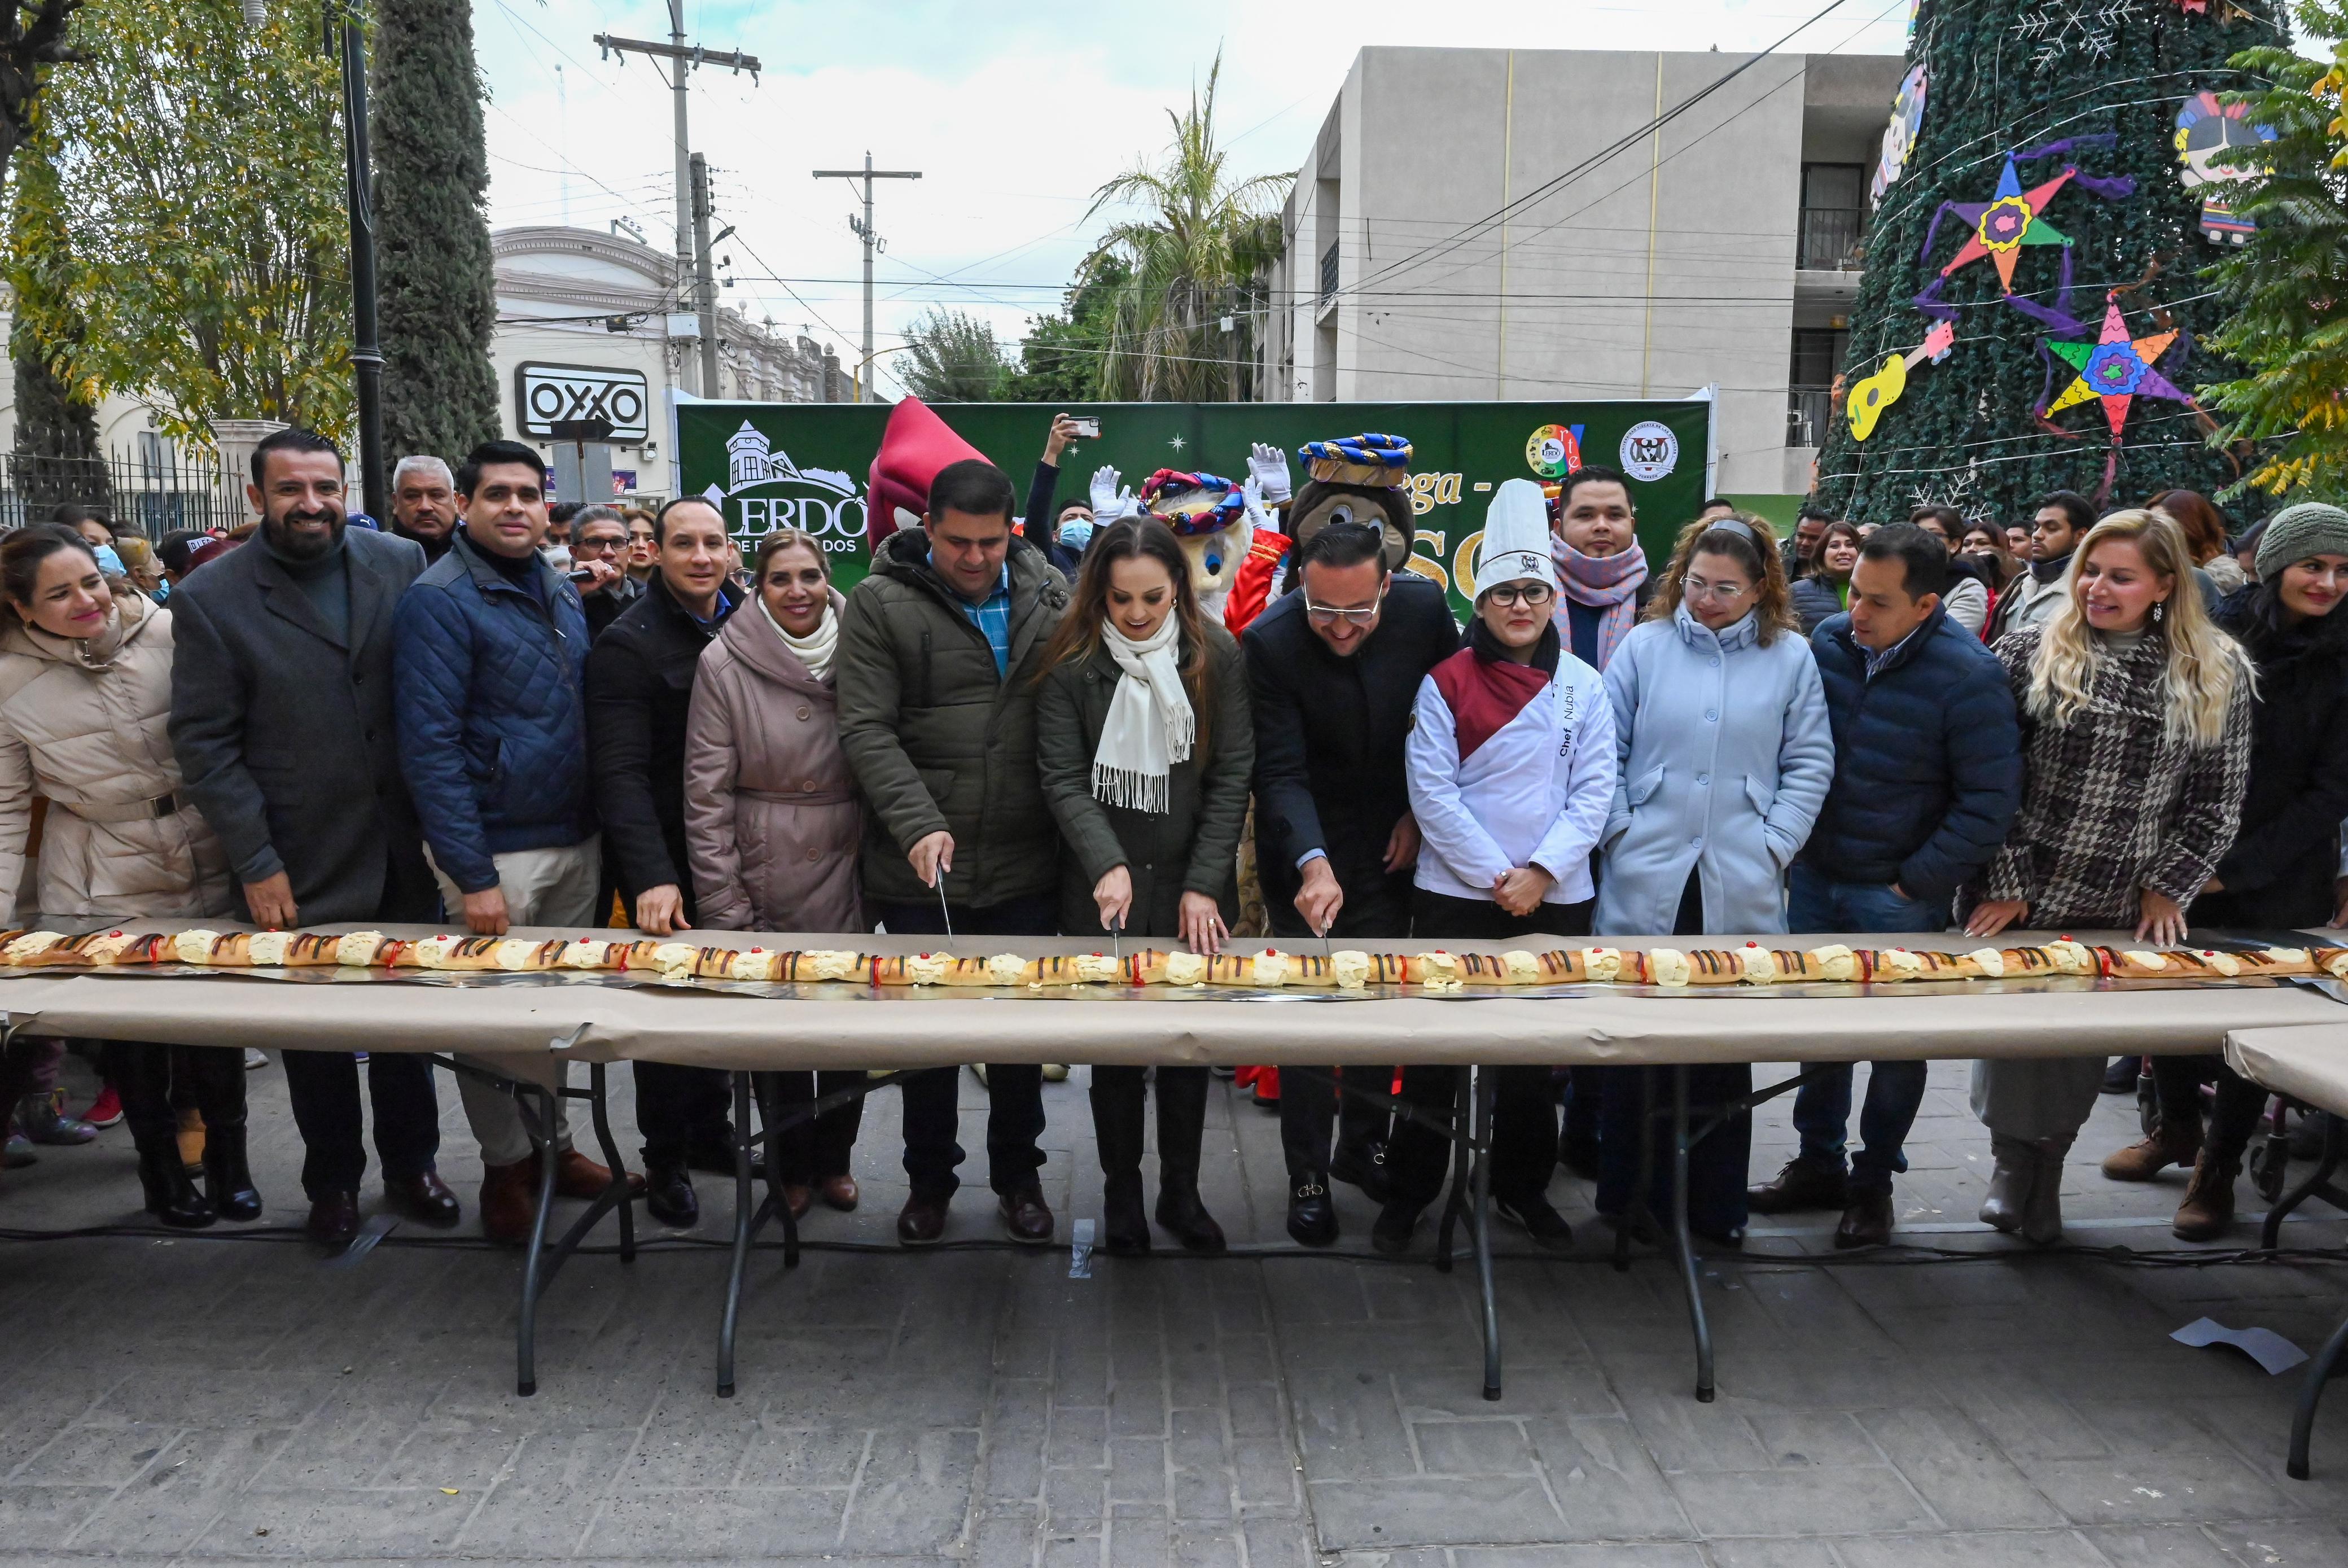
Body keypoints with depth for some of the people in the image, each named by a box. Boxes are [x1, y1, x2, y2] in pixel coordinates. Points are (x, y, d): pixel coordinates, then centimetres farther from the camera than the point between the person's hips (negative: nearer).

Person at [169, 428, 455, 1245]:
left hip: (403, 853, 2)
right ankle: (332, 1181, 33)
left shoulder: (401, 563, -1)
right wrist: (255, 863, -11)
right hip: (299, 871, -2)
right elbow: (204, 744, -7)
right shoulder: (210, 596, -6)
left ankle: (410, 1166, 34)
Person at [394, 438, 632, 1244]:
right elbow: (430, 747, -16)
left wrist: (598, 828, 10)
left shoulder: (562, 593, 10)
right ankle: (506, 1166, 23)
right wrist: (471, 875, -20)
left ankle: (554, 1143, 30)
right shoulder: (438, 601, -12)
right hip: (496, 851, -6)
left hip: (576, 843, 6)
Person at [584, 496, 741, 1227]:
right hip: (667, 861, -5)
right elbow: (620, 774, -21)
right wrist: (652, 876, -30)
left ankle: (709, 1128, 35)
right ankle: (665, 1159, 23)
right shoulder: (627, 644, -14)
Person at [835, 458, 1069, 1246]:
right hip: (921, 868, -2)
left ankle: (1017, 1176, 32)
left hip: (1026, 864, 2)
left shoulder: (1050, 592, 3)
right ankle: (929, 1180, 32)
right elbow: (867, 730, -10)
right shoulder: (880, 603, -5)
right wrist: (919, 825, -23)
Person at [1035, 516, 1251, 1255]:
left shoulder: (1217, 657, -2)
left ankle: (1181, 1190, 26)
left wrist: (1204, 884, -10)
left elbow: (1231, 778, -3)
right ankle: (1121, 1191, 25)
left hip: (1194, 890, 1)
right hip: (1102, 895, -1)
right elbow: (1064, 779, -8)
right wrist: (1107, 865, -22)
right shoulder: (1072, 664, -5)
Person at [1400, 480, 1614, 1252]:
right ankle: (1410, 1189, 21)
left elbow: (1593, 791, -1)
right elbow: (1432, 790, -9)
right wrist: (1496, 877, -13)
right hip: (1456, 893, -2)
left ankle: (1522, 1186, 30)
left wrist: (1541, 871, -12)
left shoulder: (1583, 686, 4)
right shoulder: (1445, 683, -4)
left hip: (1554, 897, 2)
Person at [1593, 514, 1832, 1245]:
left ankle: (1716, 1205, 24)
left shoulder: (1791, 658, 3)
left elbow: (1810, 763, 4)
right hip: (1645, 881, 0)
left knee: (1724, 1049, 11)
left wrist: (1775, 844, -4)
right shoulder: (1645, 645, 2)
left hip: (1740, 886, 1)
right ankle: (1626, 1191, 22)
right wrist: (1619, 828, -6)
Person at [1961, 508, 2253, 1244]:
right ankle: (2013, 1163, 28)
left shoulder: (2216, 674, 1)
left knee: (2083, 1042, 11)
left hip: (2122, 910, 2)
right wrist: (2002, 882, -11)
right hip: (2019, 901, -2)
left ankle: (2047, 1173, 31)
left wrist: (2170, 887, -1)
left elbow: (2218, 796, 5)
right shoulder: (2030, 651, -6)